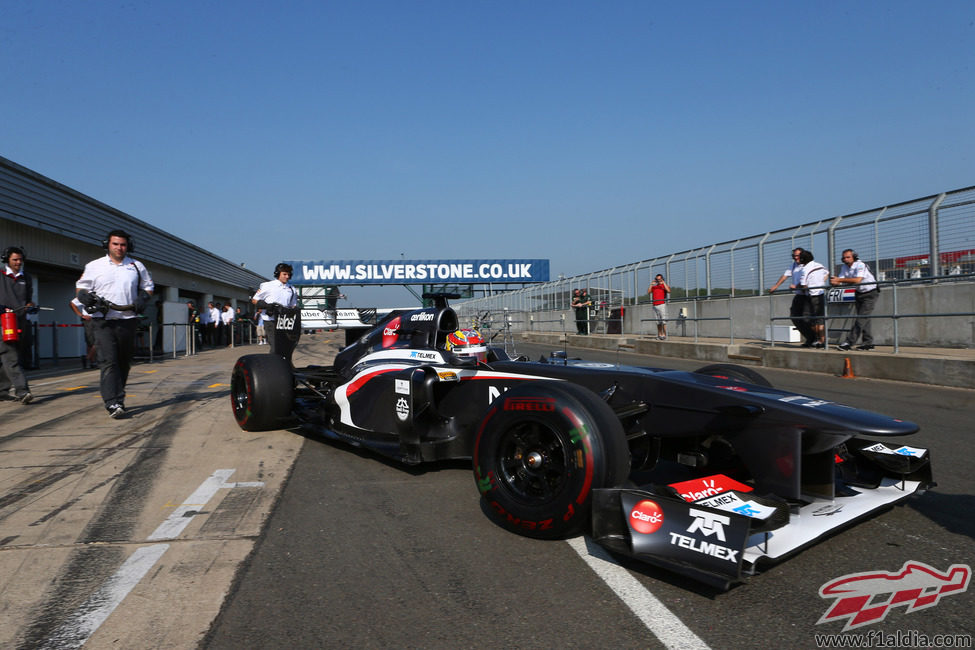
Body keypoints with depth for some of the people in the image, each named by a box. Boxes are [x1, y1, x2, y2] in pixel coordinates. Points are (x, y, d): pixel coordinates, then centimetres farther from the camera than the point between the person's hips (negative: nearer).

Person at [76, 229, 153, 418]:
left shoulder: (137, 267, 12)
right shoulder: (94, 266, 8)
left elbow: (148, 287, 21)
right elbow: (81, 286, 15)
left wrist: (143, 299, 0)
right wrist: (84, 296, -8)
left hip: (128, 320, 2)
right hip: (103, 321, -2)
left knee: (124, 362, 10)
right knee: (108, 362, -13)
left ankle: (119, 397, 25)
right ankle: (113, 403, -18)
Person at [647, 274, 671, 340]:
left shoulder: (665, 285, 6)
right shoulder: (653, 287, 17)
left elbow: (668, 291, -15)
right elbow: (648, 292, 3)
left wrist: (663, 282, -11)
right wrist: (652, 284, 1)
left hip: (662, 305, -5)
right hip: (655, 306, 5)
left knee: (663, 321, -13)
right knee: (658, 322, 6)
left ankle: (664, 335, -16)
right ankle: (659, 335, 10)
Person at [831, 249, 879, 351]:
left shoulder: (861, 265, -22)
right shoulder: (844, 267, 1)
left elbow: (857, 280, -36)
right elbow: (840, 282, -6)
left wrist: (839, 279, -36)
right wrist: (834, 282, -31)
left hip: (871, 293, -8)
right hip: (859, 293, 8)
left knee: (862, 317, -13)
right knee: (864, 318, 8)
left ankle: (849, 342, -18)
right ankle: (868, 343, 15)